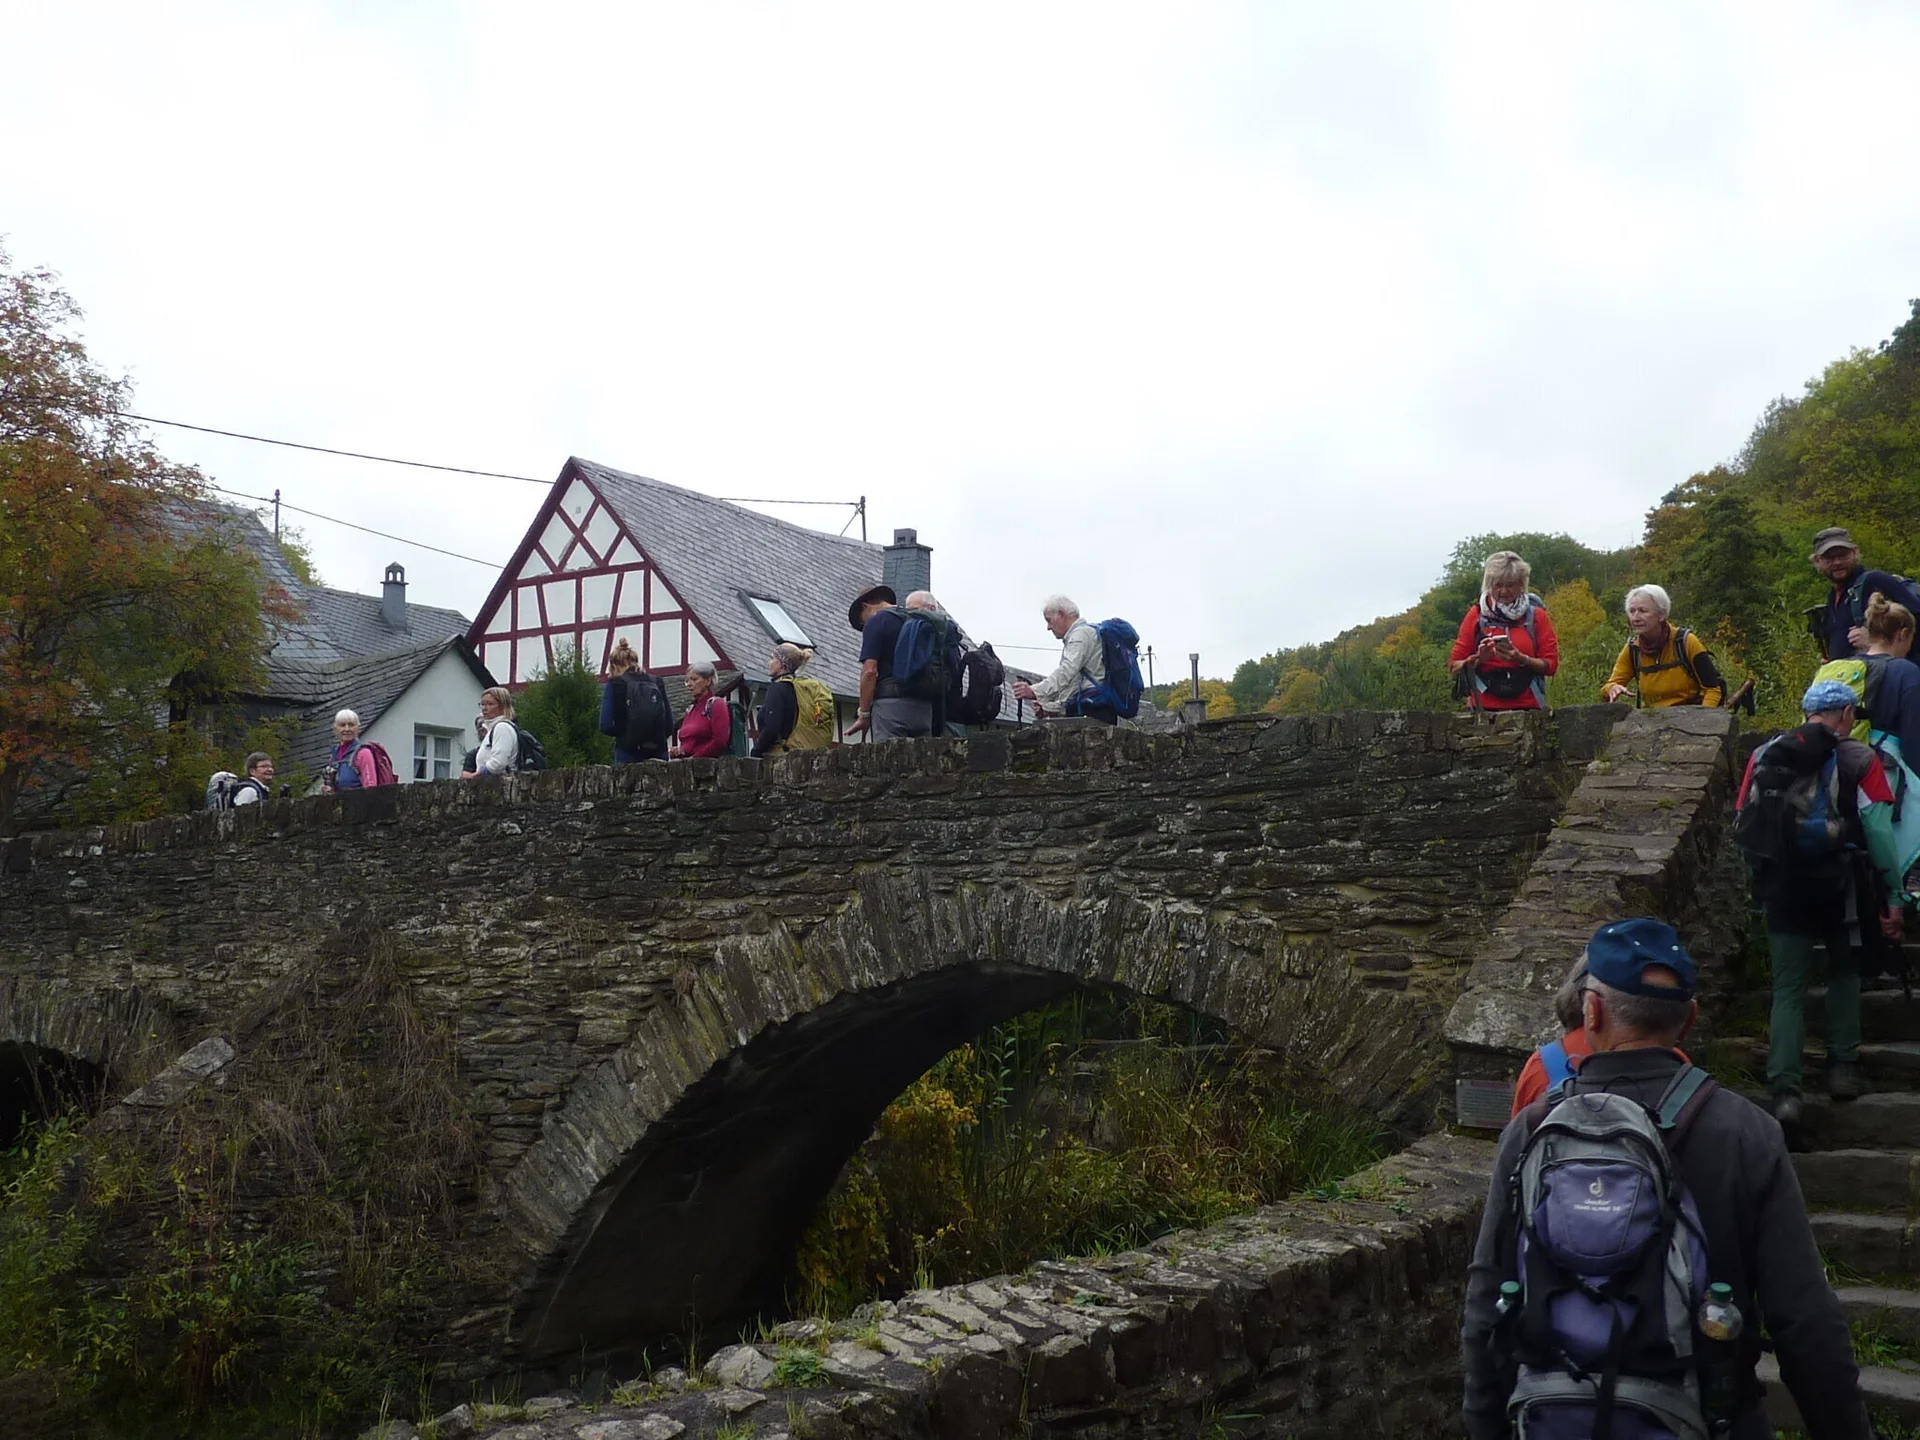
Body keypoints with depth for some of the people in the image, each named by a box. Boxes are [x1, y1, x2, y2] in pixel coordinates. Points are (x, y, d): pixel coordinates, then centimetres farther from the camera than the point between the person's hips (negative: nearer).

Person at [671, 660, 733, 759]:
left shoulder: (717, 705, 0)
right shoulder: (691, 707, 23)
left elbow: (720, 742, -10)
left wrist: (694, 757, -9)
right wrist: (679, 750, 8)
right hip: (686, 761, 6)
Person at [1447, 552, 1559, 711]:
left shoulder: (1536, 616, 9)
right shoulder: (1476, 615, 8)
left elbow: (1551, 664, 4)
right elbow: (1454, 666, 6)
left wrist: (1521, 659, -13)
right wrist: (1477, 659, -13)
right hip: (1484, 707, 0)